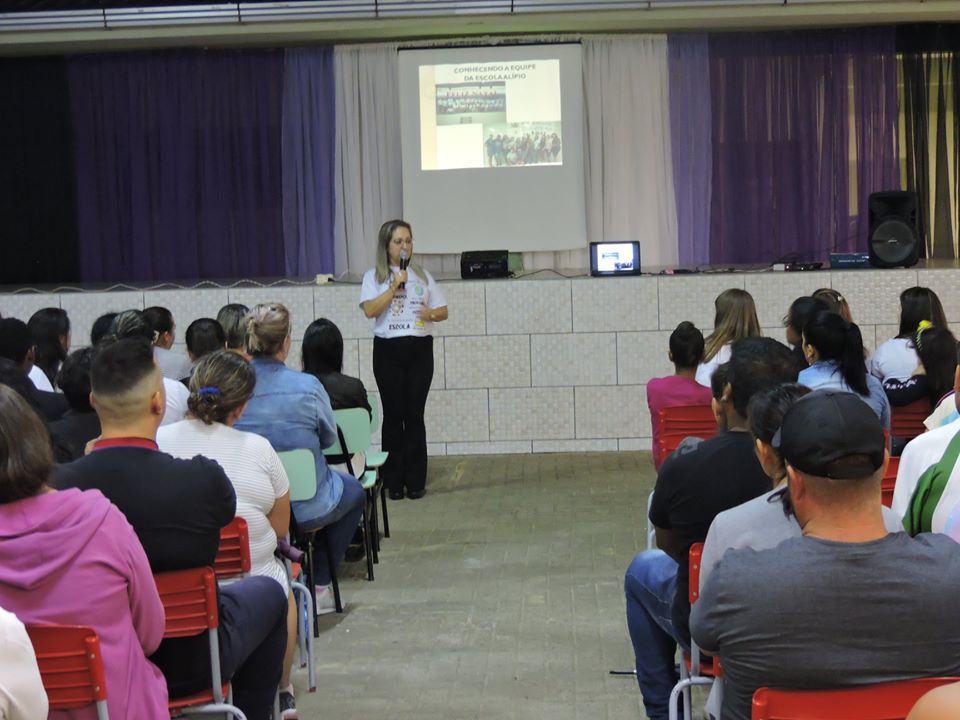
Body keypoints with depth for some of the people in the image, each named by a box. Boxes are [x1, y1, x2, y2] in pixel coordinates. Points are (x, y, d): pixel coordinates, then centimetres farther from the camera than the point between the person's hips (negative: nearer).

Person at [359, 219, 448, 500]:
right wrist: (394, 285, -13)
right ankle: (394, 481, 7)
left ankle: (416, 481, 6)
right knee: (393, 414, 0)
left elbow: (443, 311, 12)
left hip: (420, 350, 2)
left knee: (415, 415, 1)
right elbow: (370, 310, -11)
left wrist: (430, 313, -10)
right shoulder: (374, 276, 4)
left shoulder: (422, 275, 12)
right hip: (388, 350, -2)